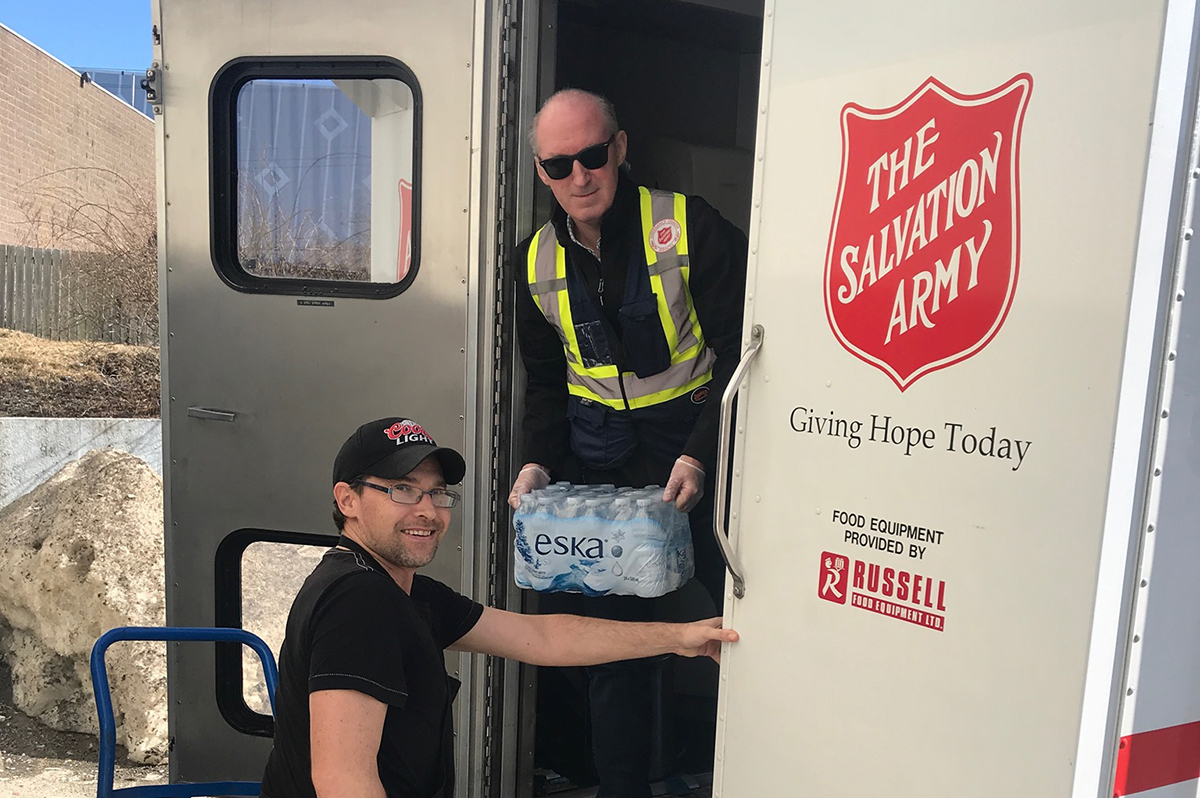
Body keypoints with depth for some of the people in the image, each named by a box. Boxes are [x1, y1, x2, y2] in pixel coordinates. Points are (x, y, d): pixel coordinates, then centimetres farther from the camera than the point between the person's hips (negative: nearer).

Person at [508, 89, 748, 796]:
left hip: (698, 441, -3)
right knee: (609, 629, 8)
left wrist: (700, 453, -19)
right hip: (598, 458, 3)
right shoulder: (536, 260, 5)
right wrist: (539, 461, -1)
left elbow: (739, 351, -9)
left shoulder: (690, 226, -9)